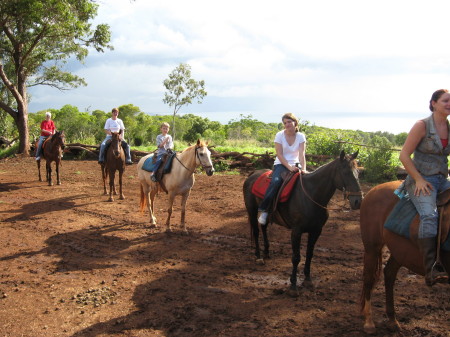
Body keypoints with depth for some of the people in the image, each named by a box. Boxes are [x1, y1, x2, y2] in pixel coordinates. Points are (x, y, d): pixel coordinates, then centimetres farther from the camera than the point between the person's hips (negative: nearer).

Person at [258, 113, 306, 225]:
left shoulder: (301, 136, 0)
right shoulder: (279, 135, -5)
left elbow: (302, 155, -10)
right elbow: (279, 155, -10)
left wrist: (303, 169, -26)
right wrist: (289, 167, -23)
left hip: (295, 165, 3)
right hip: (281, 164, -3)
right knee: (275, 181, -33)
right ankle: (263, 210, -28)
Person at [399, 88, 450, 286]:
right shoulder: (422, 126, -6)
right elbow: (404, 155, -9)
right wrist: (419, 180, -13)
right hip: (421, 181, -7)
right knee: (429, 215, -31)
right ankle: (431, 271, -38)